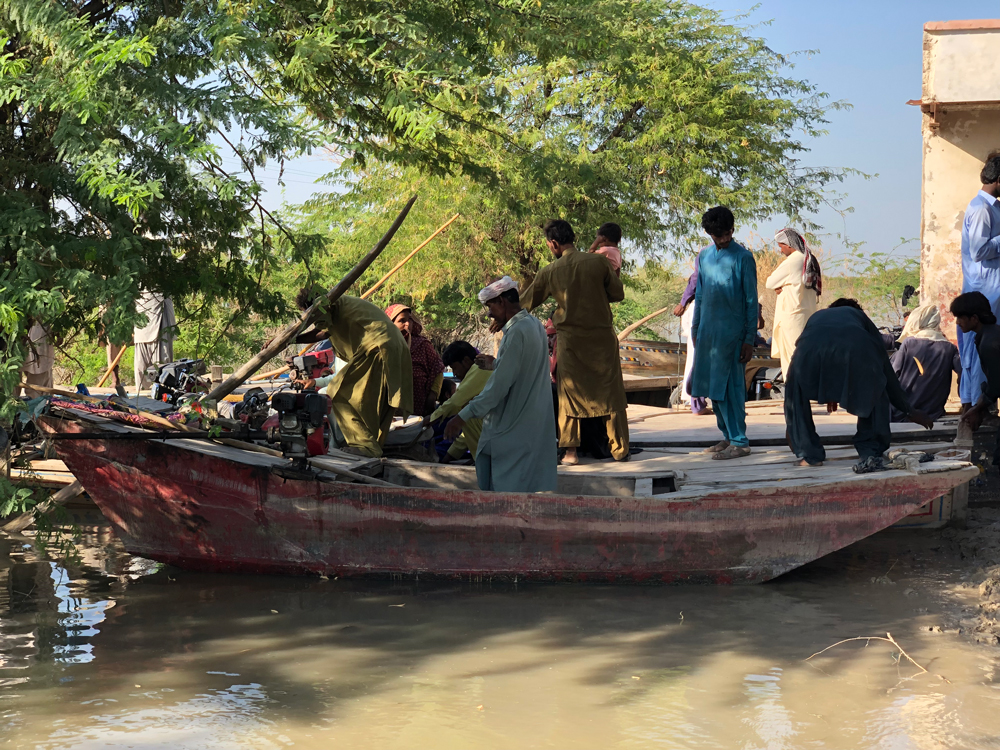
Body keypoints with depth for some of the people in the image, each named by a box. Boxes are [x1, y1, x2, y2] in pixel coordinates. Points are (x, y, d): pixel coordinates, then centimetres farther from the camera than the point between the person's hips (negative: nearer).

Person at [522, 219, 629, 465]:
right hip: (602, 336, 0)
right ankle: (620, 449, 10)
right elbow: (618, 294, 2)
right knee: (610, 393, 7)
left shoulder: (550, 272, -3)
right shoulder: (598, 262, -6)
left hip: (570, 339, 0)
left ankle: (570, 450, 4)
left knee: (569, 394, 9)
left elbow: (526, 303, 9)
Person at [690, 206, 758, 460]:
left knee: (730, 385, -7)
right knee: (713, 386, 8)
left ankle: (739, 442, -3)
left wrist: (750, 339, -9)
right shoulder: (704, 256, 12)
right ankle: (728, 436, 18)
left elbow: (751, 301, -5)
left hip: (731, 332, -6)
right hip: (708, 331, 6)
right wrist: (695, 329, 17)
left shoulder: (742, 257, -5)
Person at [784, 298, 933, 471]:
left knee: (796, 394, 28)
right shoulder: (860, 316, 41)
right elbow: (886, 367, 43)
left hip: (810, 349, 1)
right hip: (856, 350, -1)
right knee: (874, 398, 26)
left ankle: (809, 455, 24)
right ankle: (870, 454, 15)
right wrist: (909, 411, 49)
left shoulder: (817, 316, 46)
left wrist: (828, 394, 75)